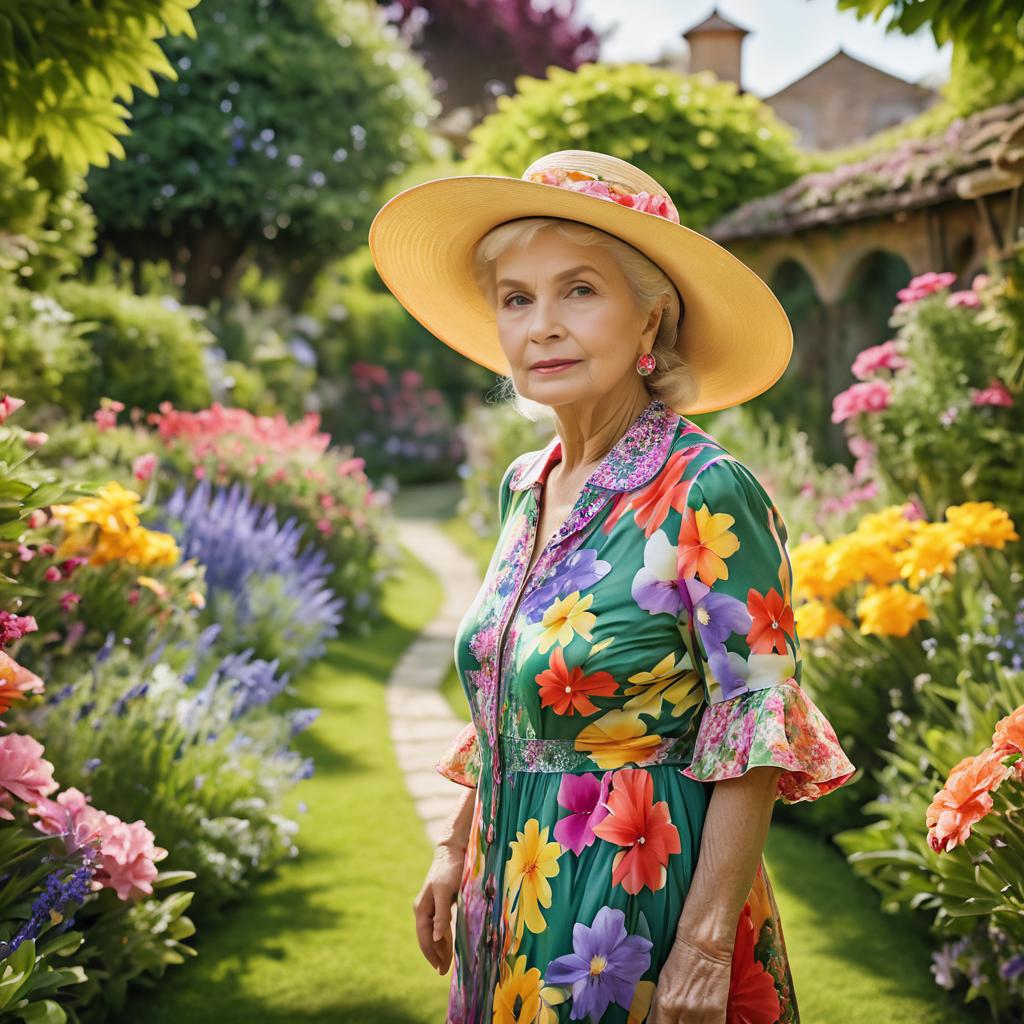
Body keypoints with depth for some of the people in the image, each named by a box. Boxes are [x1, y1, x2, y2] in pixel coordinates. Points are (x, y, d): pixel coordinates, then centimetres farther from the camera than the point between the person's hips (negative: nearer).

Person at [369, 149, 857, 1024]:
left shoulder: (708, 497, -17)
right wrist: (454, 855, 15)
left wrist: (706, 949, -21)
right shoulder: (526, 487, 4)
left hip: (641, 901, -7)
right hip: (515, 901, 7)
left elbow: (756, 739, -18)